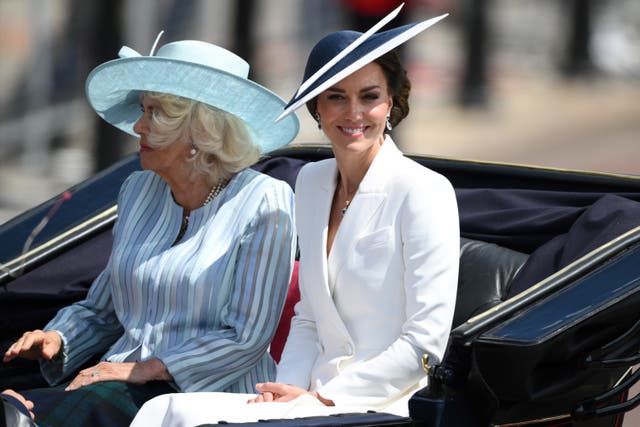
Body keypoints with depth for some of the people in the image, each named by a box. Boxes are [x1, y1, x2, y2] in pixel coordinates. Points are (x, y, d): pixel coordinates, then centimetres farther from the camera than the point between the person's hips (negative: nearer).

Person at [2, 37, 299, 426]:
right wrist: (58, 339, 3)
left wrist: (146, 369, -14)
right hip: (121, 380, 5)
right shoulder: (138, 191, 16)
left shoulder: (263, 202, -3)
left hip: (210, 394, -5)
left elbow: (247, 338, -8)